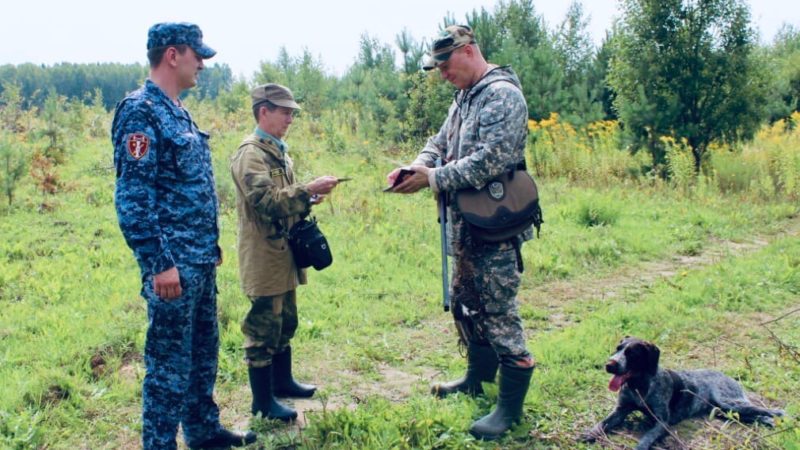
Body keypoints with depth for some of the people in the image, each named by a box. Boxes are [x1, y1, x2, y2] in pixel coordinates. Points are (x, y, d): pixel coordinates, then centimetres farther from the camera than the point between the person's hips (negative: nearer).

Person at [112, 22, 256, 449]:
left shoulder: (177, 112, 14)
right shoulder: (140, 112, -15)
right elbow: (133, 198, -21)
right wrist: (159, 264, -23)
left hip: (201, 261, 10)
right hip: (174, 265, -10)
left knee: (203, 350, 20)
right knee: (170, 362, 0)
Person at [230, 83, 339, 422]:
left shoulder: (278, 149, 15)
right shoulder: (250, 153, -15)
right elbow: (266, 201, -26)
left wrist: (308, 199, 5)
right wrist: (309, 190, -27)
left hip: (284, 251, 9)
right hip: (263, 256, -9)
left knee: (285, 322, 19)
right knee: (263, 327, -1)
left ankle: (282, 381, 34)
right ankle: (263, 402, 10)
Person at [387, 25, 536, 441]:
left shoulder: (503, 94, -15)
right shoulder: (464, 97, 15)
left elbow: (490, 161, -24)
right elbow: (440, 143, 17)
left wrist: (433, 179, -21)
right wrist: (416, 167, -4)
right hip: (465, 223, 10)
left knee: (499, 311, -4)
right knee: (466, 301, 20)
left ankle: (512, 403, 7)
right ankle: (479, 375, 38)